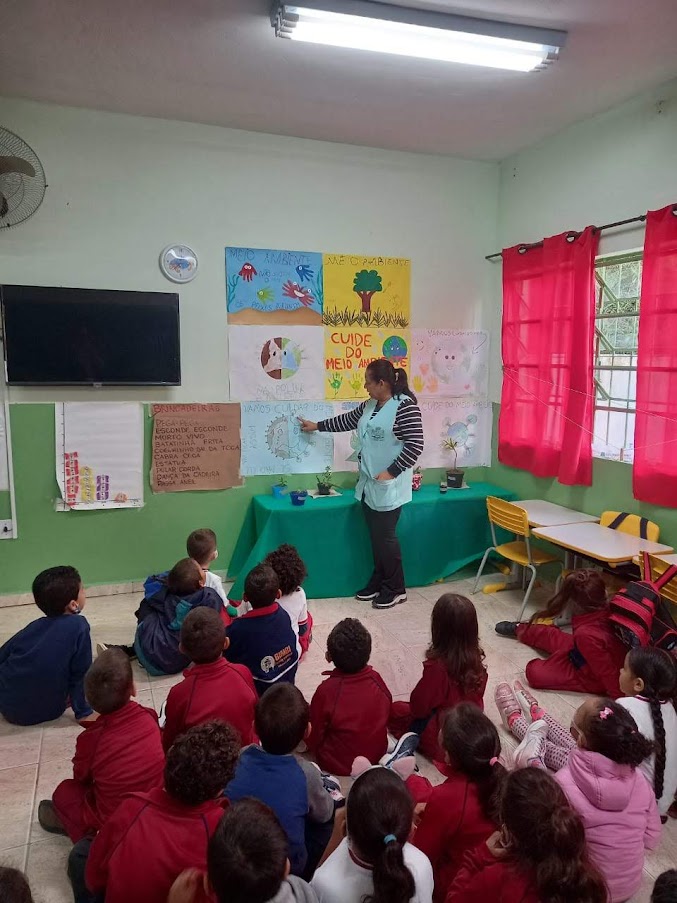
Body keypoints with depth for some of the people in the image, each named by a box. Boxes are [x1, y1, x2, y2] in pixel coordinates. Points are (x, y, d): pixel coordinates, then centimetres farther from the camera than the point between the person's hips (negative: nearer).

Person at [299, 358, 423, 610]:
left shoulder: (405, 405, -16)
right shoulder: (369, 405, 11)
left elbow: (415, 445, -20)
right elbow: (347, 420, 26)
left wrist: (391, 472, -20)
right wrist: (317, 426, 31)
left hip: (389, 486, -8)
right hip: (369, 484, 8)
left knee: (386, 536, -1)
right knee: (375, 535, 15)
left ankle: (396, 589, 14)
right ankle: (378, 582, 28)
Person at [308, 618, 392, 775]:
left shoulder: (326, 690, -30)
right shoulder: (377, 680, -18)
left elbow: (313, 737, -15)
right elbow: (387, 715, 0)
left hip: (337, 764, -4)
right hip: (377, 755, 4)